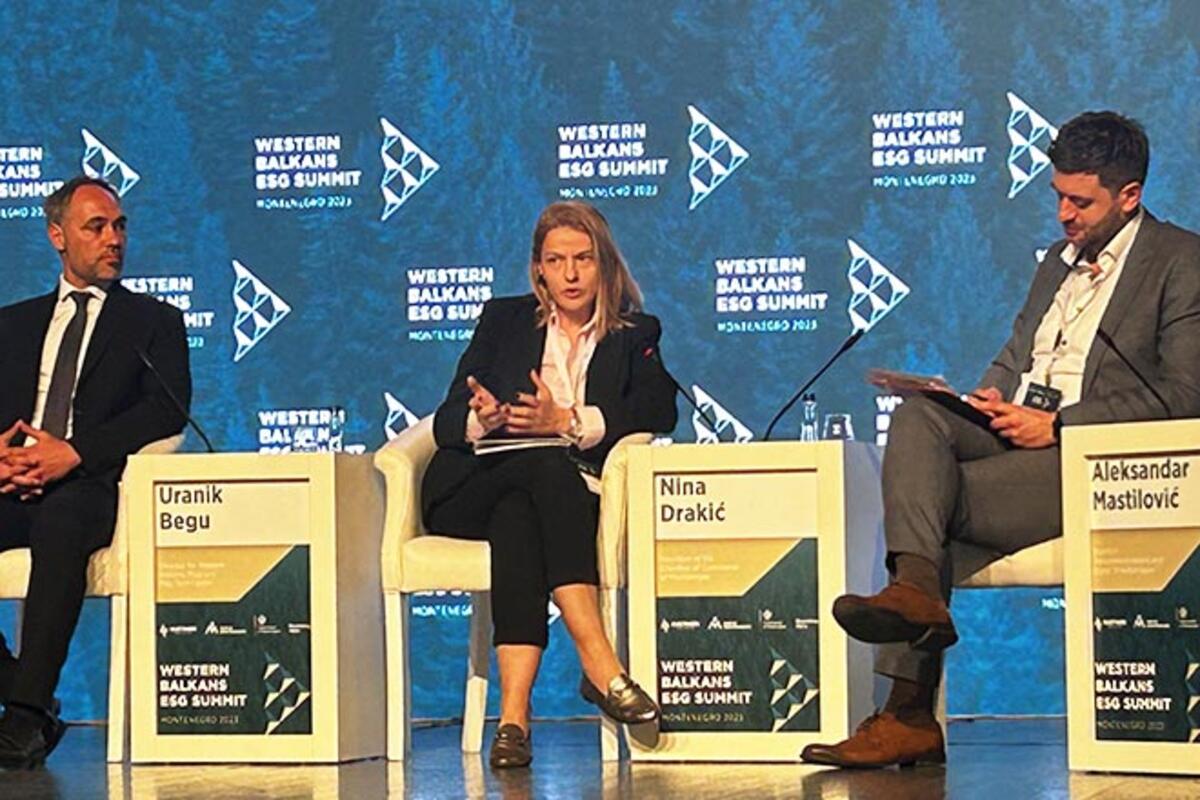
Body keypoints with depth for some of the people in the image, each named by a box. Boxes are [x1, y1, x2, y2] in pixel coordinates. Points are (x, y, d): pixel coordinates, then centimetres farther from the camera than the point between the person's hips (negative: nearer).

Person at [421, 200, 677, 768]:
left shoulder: (635, 335, 17)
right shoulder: (503, 320, 19)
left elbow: (660, 410, -5)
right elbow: (446, 422, 8)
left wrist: (567, 421, -18)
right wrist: (481, 419, -18)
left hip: (575, 494, 0)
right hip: (472, 491, 0)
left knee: (517, 515, -37)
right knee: (547, 467, -35)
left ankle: (513, 715, -50)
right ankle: (599, 662, -47)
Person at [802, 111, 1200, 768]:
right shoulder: (1061, 260, 27)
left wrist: (1056, 424, -14)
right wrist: (990, 399, 2)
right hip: (1015, 435, 7)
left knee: (933, 495, -26)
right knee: (917, 418, -25)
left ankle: (910, 713, -28)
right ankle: (915, 588, -42)